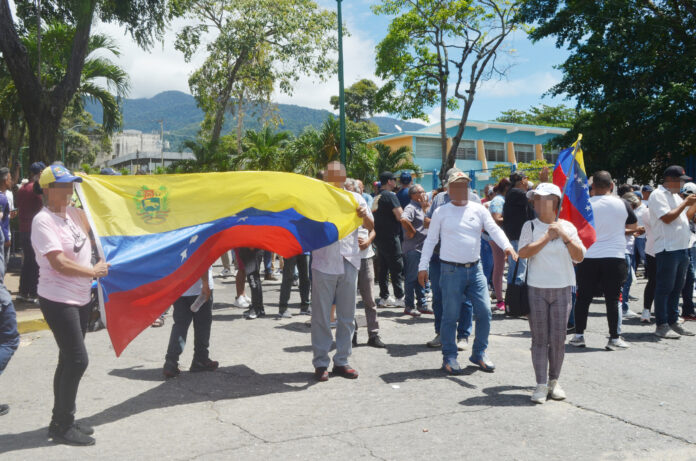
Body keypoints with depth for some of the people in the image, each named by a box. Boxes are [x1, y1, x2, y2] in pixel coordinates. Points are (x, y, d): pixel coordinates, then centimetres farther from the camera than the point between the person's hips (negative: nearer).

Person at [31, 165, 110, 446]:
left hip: (81, 298, 8)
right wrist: (93, 272, -12)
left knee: (69, 360, 14)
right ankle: (62, 426, 5)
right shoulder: (43, 221, -15)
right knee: (77, 360, -9)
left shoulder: (75, 214, 8)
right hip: (58, 301, -8)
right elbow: (59, 263, -21)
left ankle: (63, 420, 27)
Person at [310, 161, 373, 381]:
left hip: (349, 263, 3)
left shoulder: (355, 198, 11)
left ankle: (341, 361, 19)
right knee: (321, 316, 1)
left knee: (347, 316, 8)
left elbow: (370, 227, 5)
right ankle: (320, 363, 11)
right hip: (324, 263, -2)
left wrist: (365, 215, -17)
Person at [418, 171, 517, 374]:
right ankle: (449, 357, 15)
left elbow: (494, 230, -2)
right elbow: (430, 240, 5)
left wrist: (507, 246, -21)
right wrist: (423, 266, 0)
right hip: (451, 271, -3)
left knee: (484, 311, 1)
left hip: (475, 269, 3)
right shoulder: (441, 212, 2)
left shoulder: (479, 210, 8)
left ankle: (479, 354, 19)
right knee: (450, 316, 0)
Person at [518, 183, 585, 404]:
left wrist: (565, 236, -11)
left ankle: (553, 382, 21)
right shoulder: (530, 226, 1)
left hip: (562, 289, 1)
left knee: (558, 339, 5)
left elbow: (579, 257, -1)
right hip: (536, 289, -1)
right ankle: (541, 385, 6)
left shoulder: (567, 227, 5)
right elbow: (523, 252, -14)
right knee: (539, 339, 0)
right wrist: (547, 237, -13)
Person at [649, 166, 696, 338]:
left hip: (682, 248, 9)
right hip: (667, 249, -9)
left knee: (676, 288, 13)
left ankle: (673, 321, 21)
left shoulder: (676, 196, 19)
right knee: (664, 288, -4)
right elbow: (667, 217, -18)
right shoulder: (657, 195, -8)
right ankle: (661, 325, 1)